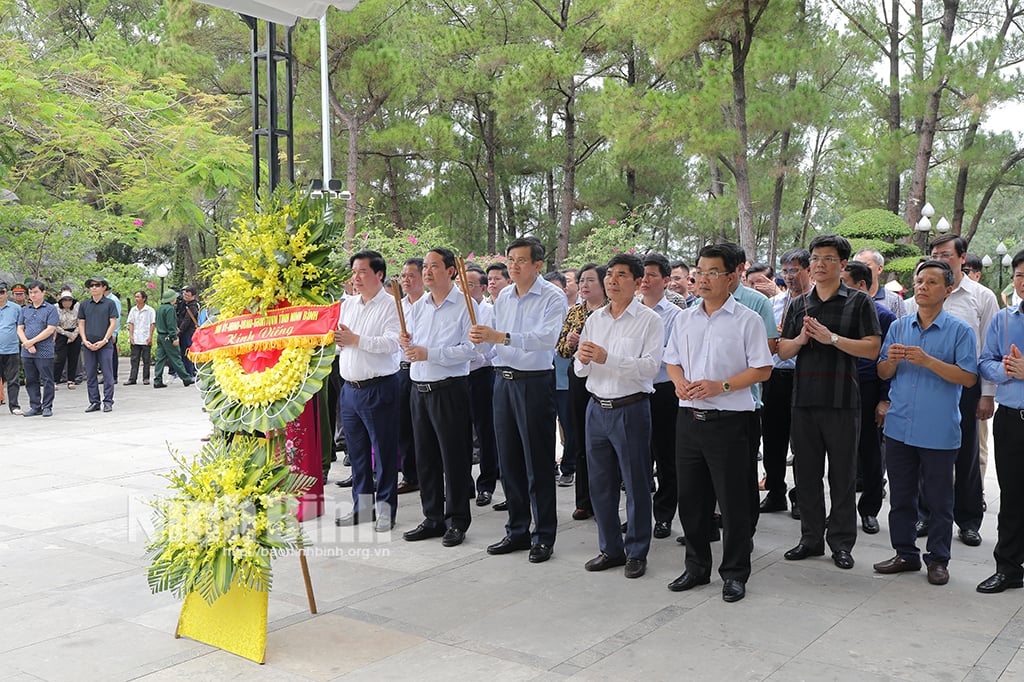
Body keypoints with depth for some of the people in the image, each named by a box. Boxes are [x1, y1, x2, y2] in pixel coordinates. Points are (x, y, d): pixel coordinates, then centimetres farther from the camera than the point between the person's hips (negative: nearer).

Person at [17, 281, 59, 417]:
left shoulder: (50, 309, -1)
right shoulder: (24, 310, 14)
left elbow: (50, 330, -10)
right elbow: (20, 329, 9)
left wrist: (32, 341, -13)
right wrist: (27, 344, -8)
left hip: (45, 352, -5)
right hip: (26, 352, 5)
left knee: (46, 380, 0)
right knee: (31, 380, 9)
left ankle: (47, 407, 7)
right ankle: (35, 407, 17)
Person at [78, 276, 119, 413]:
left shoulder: (109, 303, 0)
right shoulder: (84, 304, 9)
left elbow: (113, 323, -3)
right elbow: (81, 324, 11)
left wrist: (104, 341, -10)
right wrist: (85, 341, -2)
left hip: (105, 345, -3)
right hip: (88, 345, 3)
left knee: (107, 374, -2)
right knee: (90, 375, 6)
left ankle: (108, 402, 5)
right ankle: (94, 402, 14)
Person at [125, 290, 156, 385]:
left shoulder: (150, 310, -1)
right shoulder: (133, 310, 10)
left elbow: (152, 324, -2)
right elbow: (131, 323, 11)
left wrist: (150, 337, -8)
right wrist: (130, 336, 0)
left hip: (146, 340, -3)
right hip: (135, 340, 3)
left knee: (146, 360, 3)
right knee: (134, 360, 3)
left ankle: (146, 378, 10)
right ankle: (132, 378, 4)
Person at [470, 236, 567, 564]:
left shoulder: (553, 297, -9)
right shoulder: (503, 297, 12)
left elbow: (546, 337, -25)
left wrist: (499, 336, -33)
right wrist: (483, 338, -3)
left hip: (536, 381, -7)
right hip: (504, 380, 7)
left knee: (538, 463, -1)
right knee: (509, 460, 11)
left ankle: (543, 536, 10)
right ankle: (517, 531, 23)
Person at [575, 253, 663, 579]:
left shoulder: (649, 320, -6)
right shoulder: (594, 318, 11)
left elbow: (651, 366, -18)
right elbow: (580, 370, 11)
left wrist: (607, 358, -26)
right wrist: (583, 360, -13)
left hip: (631, 409, -6)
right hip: (597, 408, 6)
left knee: (636, 484, 4)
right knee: (600, 483, 12)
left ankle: (636, 552, 17)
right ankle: (610, 549, 26)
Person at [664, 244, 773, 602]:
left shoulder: (747, 320, -5)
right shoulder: (684, 319, 11)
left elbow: (762, 369, -8)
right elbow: (672, 361, 17)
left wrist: (720, 386, -18)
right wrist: (680, 381, -5)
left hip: (728, 421, -5)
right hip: (689, 418, 5)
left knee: (733, 501, 2)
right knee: (690, 498, 13)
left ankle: (735, 573, 17)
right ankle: (696, 567, 28)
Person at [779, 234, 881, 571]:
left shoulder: (859, 302, 0)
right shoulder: (800, 304, 13)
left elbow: (872, 348, -9)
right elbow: (782, 351, 12)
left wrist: (831, 338, -18)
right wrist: (801, 338, -8)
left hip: (842, 401, -4)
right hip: (804, 400, 4)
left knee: (843, 474, 4)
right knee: (807, 472, 10)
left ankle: (841, 542, 15)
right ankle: (811, 537, 22)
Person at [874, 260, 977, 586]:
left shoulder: (960, 330, -3)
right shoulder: (899, 327, 9)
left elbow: (968, 377, -12)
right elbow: (883, 373, 11)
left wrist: (928, 361, -21)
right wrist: (892, 360, -11)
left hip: (938, 432, -4)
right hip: (899, 427, 4)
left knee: (939, 498, 6)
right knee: (901, 496, 13)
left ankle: (938, 559, 20)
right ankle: (906, 553, 26)